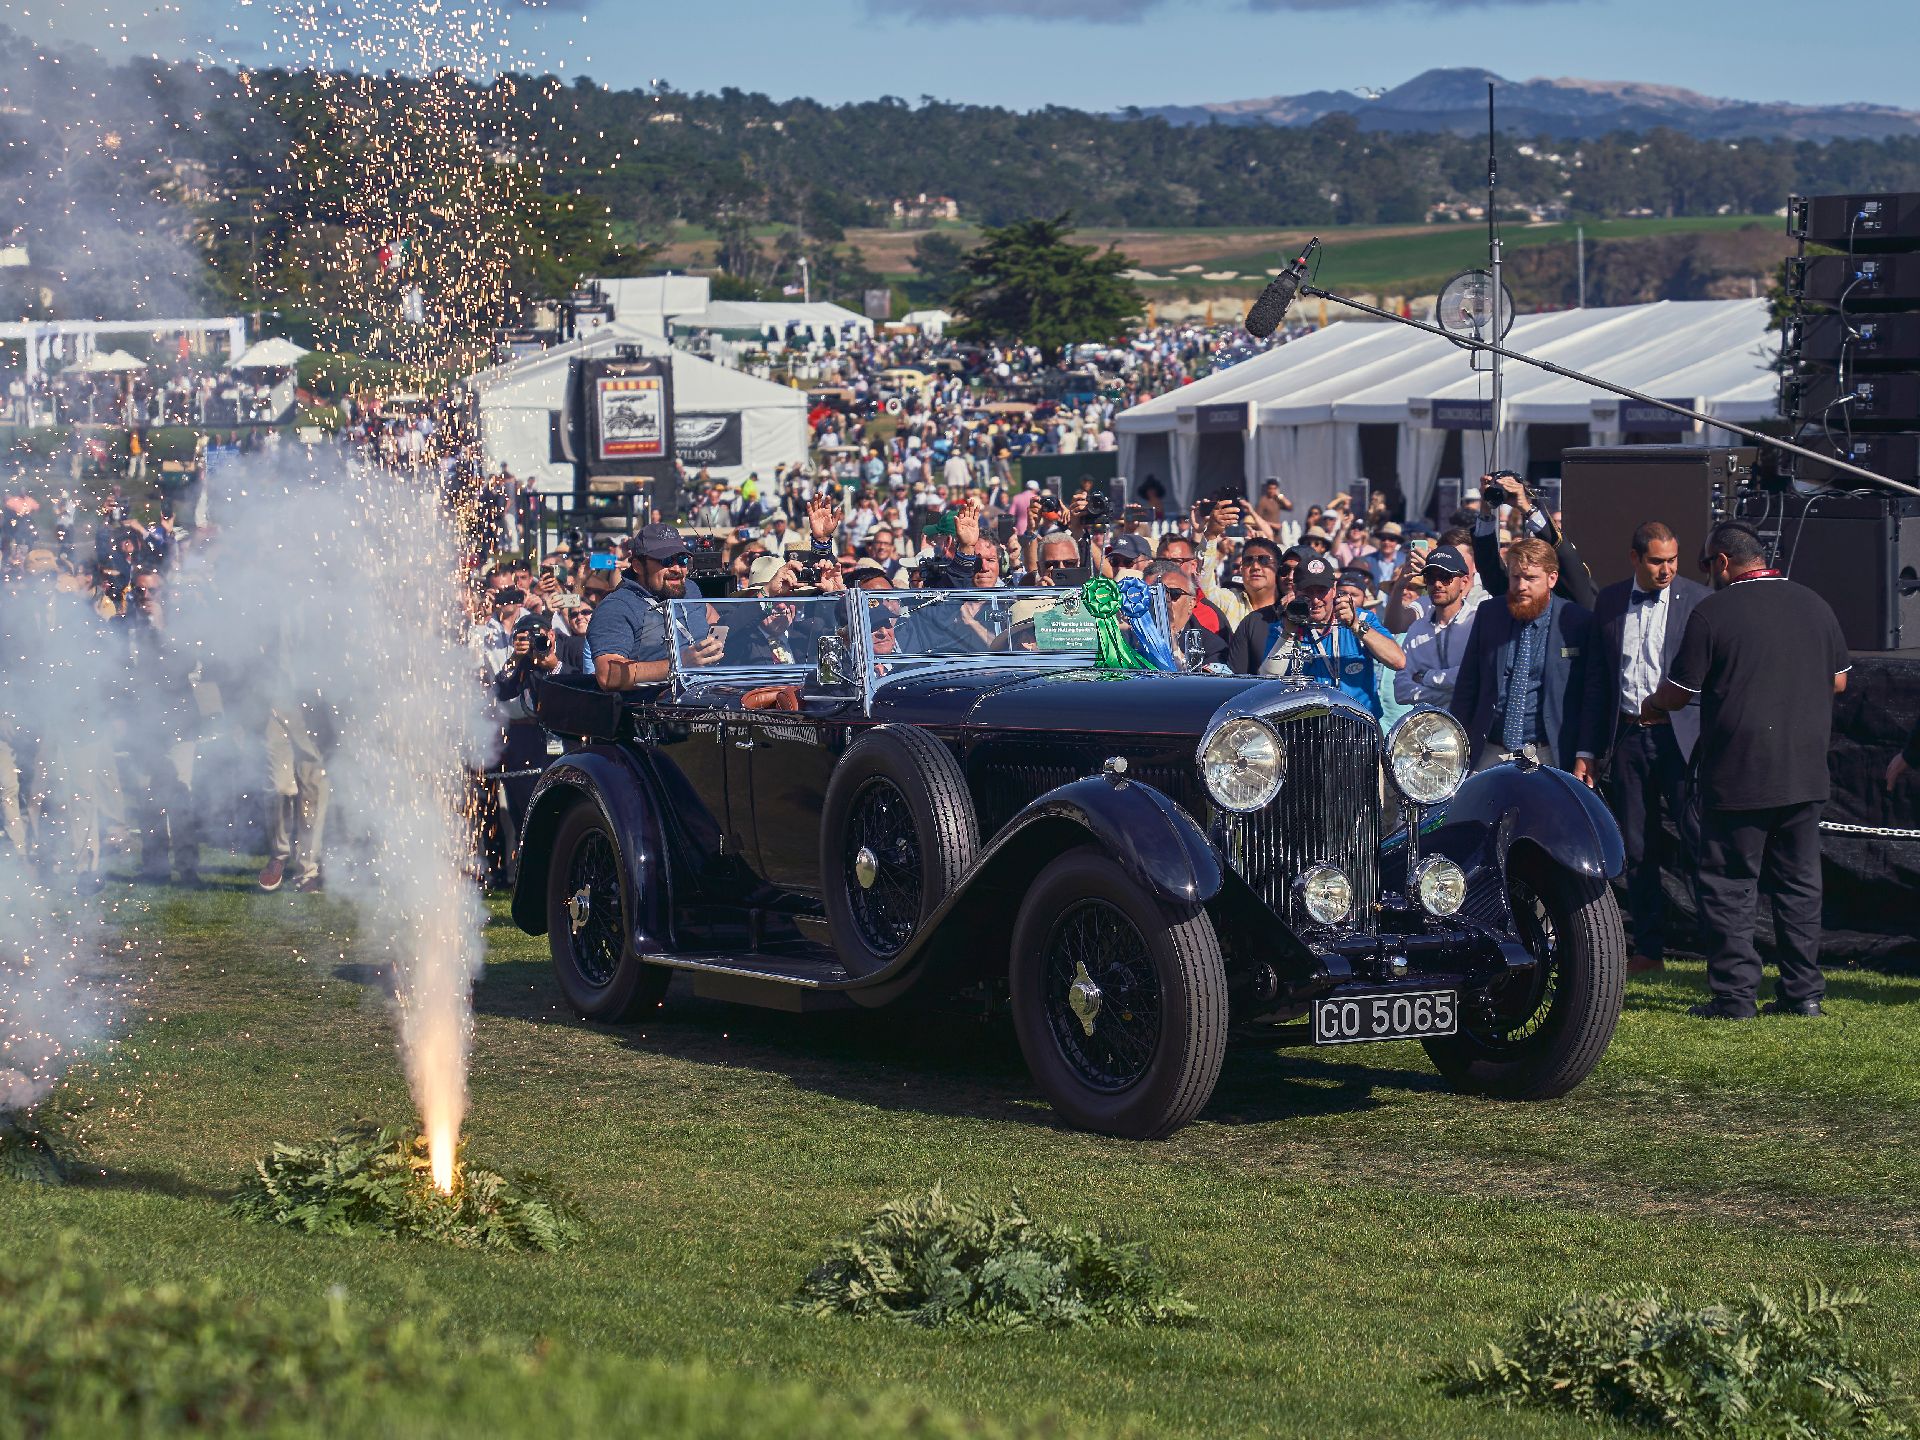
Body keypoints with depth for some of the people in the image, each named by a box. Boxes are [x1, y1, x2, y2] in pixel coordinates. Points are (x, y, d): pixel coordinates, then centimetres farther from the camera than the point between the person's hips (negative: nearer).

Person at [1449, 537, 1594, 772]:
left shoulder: (1579, 622, -1)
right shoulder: (1488, 615, 9)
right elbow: (1467, 686, 15)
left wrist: (1585, 756, -6)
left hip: (1549, 755, -3)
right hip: (1491, 754, 3)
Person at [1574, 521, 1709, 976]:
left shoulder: (1698, 600, -1)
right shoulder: (1609, 601, 9)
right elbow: (1597, 679, 12)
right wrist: (1589, 750, 9)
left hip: (1681, 736, -4)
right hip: (1626, 738, 4)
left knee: (1700, 843, -9)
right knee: (1638, 850, 8)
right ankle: (1648, 948, 15)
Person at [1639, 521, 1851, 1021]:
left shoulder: (1713, 612, -11)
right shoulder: (1813, 605, 5)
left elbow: (1678, 693, -6)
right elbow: (1838, 681, 14)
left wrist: (1652, 705, 15)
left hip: (1737, 777, -5)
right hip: (1806, 774, 5)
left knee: (1730, 887, 2)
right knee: (1799, 883, 13)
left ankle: (1734, 995, 1)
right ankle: (1803, 990, 14)